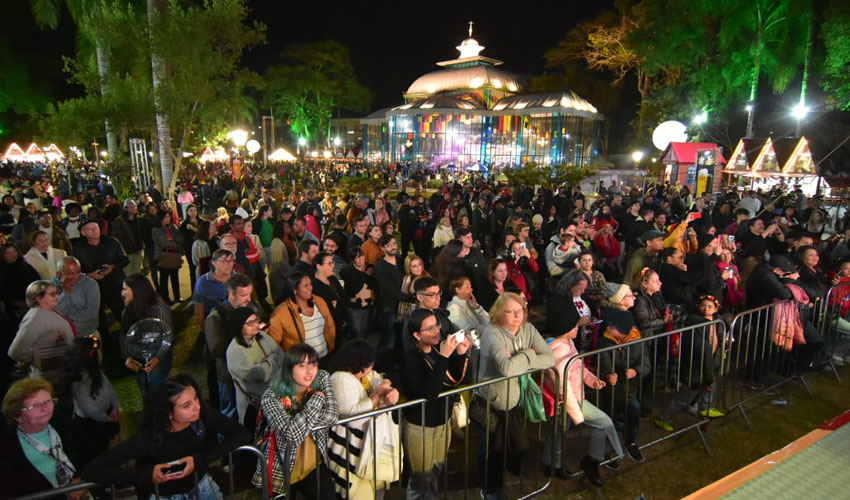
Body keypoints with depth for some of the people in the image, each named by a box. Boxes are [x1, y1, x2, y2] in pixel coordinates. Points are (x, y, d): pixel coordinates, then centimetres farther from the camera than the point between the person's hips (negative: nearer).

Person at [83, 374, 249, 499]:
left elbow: (241, 433, -26)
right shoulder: (149, 437, -31)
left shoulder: (203, 414, -24)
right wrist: (147, 474, -36)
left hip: (201, 485, 3)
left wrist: (199, 460, -32)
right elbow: (92, 471, -30)